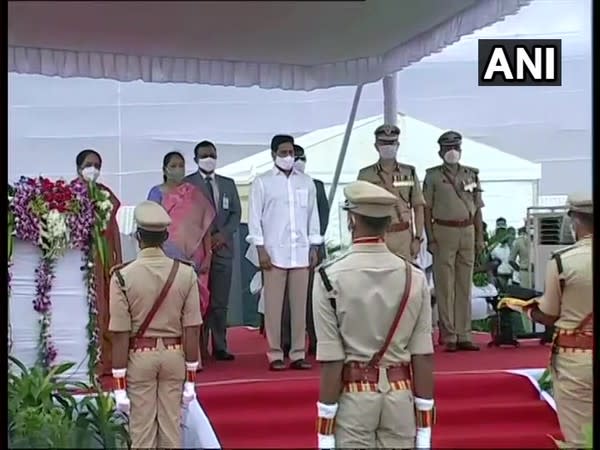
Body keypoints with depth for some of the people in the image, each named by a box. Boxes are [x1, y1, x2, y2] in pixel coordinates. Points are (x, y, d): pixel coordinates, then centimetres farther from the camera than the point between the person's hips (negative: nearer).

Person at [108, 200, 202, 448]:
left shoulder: (123, 277, -13)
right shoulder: (185, 273, -7)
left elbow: (120, 335, -13)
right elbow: (191, 330, -7)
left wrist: (119, 383, -6)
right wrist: (191, 377, 2)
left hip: (139, 356, -2)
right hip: (174, 354, 2)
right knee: (171, 428, 12)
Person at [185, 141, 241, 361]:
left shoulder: (228, 184, 17)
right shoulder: (187, 184, 3)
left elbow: (236, 213, 12)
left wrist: (223, 234, -5)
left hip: (223, 248, 4)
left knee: (221, 302, 5)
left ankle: (220, 346, 10)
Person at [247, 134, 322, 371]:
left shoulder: (306, 182, 12)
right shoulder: (262, 182, 3)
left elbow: (313, 215, 13)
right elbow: (255, 217, 0)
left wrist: (314, 248, 8)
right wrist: (261, 250, -7)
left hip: (301, 252, 3)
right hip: (274, 253, -3)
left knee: (299, 304, 3)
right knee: (274, 305, -2)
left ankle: (298, 353, 9)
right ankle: (275, 354, 4)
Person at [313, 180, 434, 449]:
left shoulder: (331, 278, -12)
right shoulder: (414, 277, -3)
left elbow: (331, 361, -13)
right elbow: (423, 356, -3)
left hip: (354, 394, -3)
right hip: (401, 395, 3)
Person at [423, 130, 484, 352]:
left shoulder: (471, 174, 12)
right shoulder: (432, 176, 2)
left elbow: (477, 208, 14)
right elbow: (427, 209, 0)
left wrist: (479, 237, 8)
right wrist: (430, 238, -7)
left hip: (467, 232, 3)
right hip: (444, 232, -3)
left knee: (465, 286, 6)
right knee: (445, 287, -2)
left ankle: (464, 335, 11)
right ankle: (449, 337, 2)